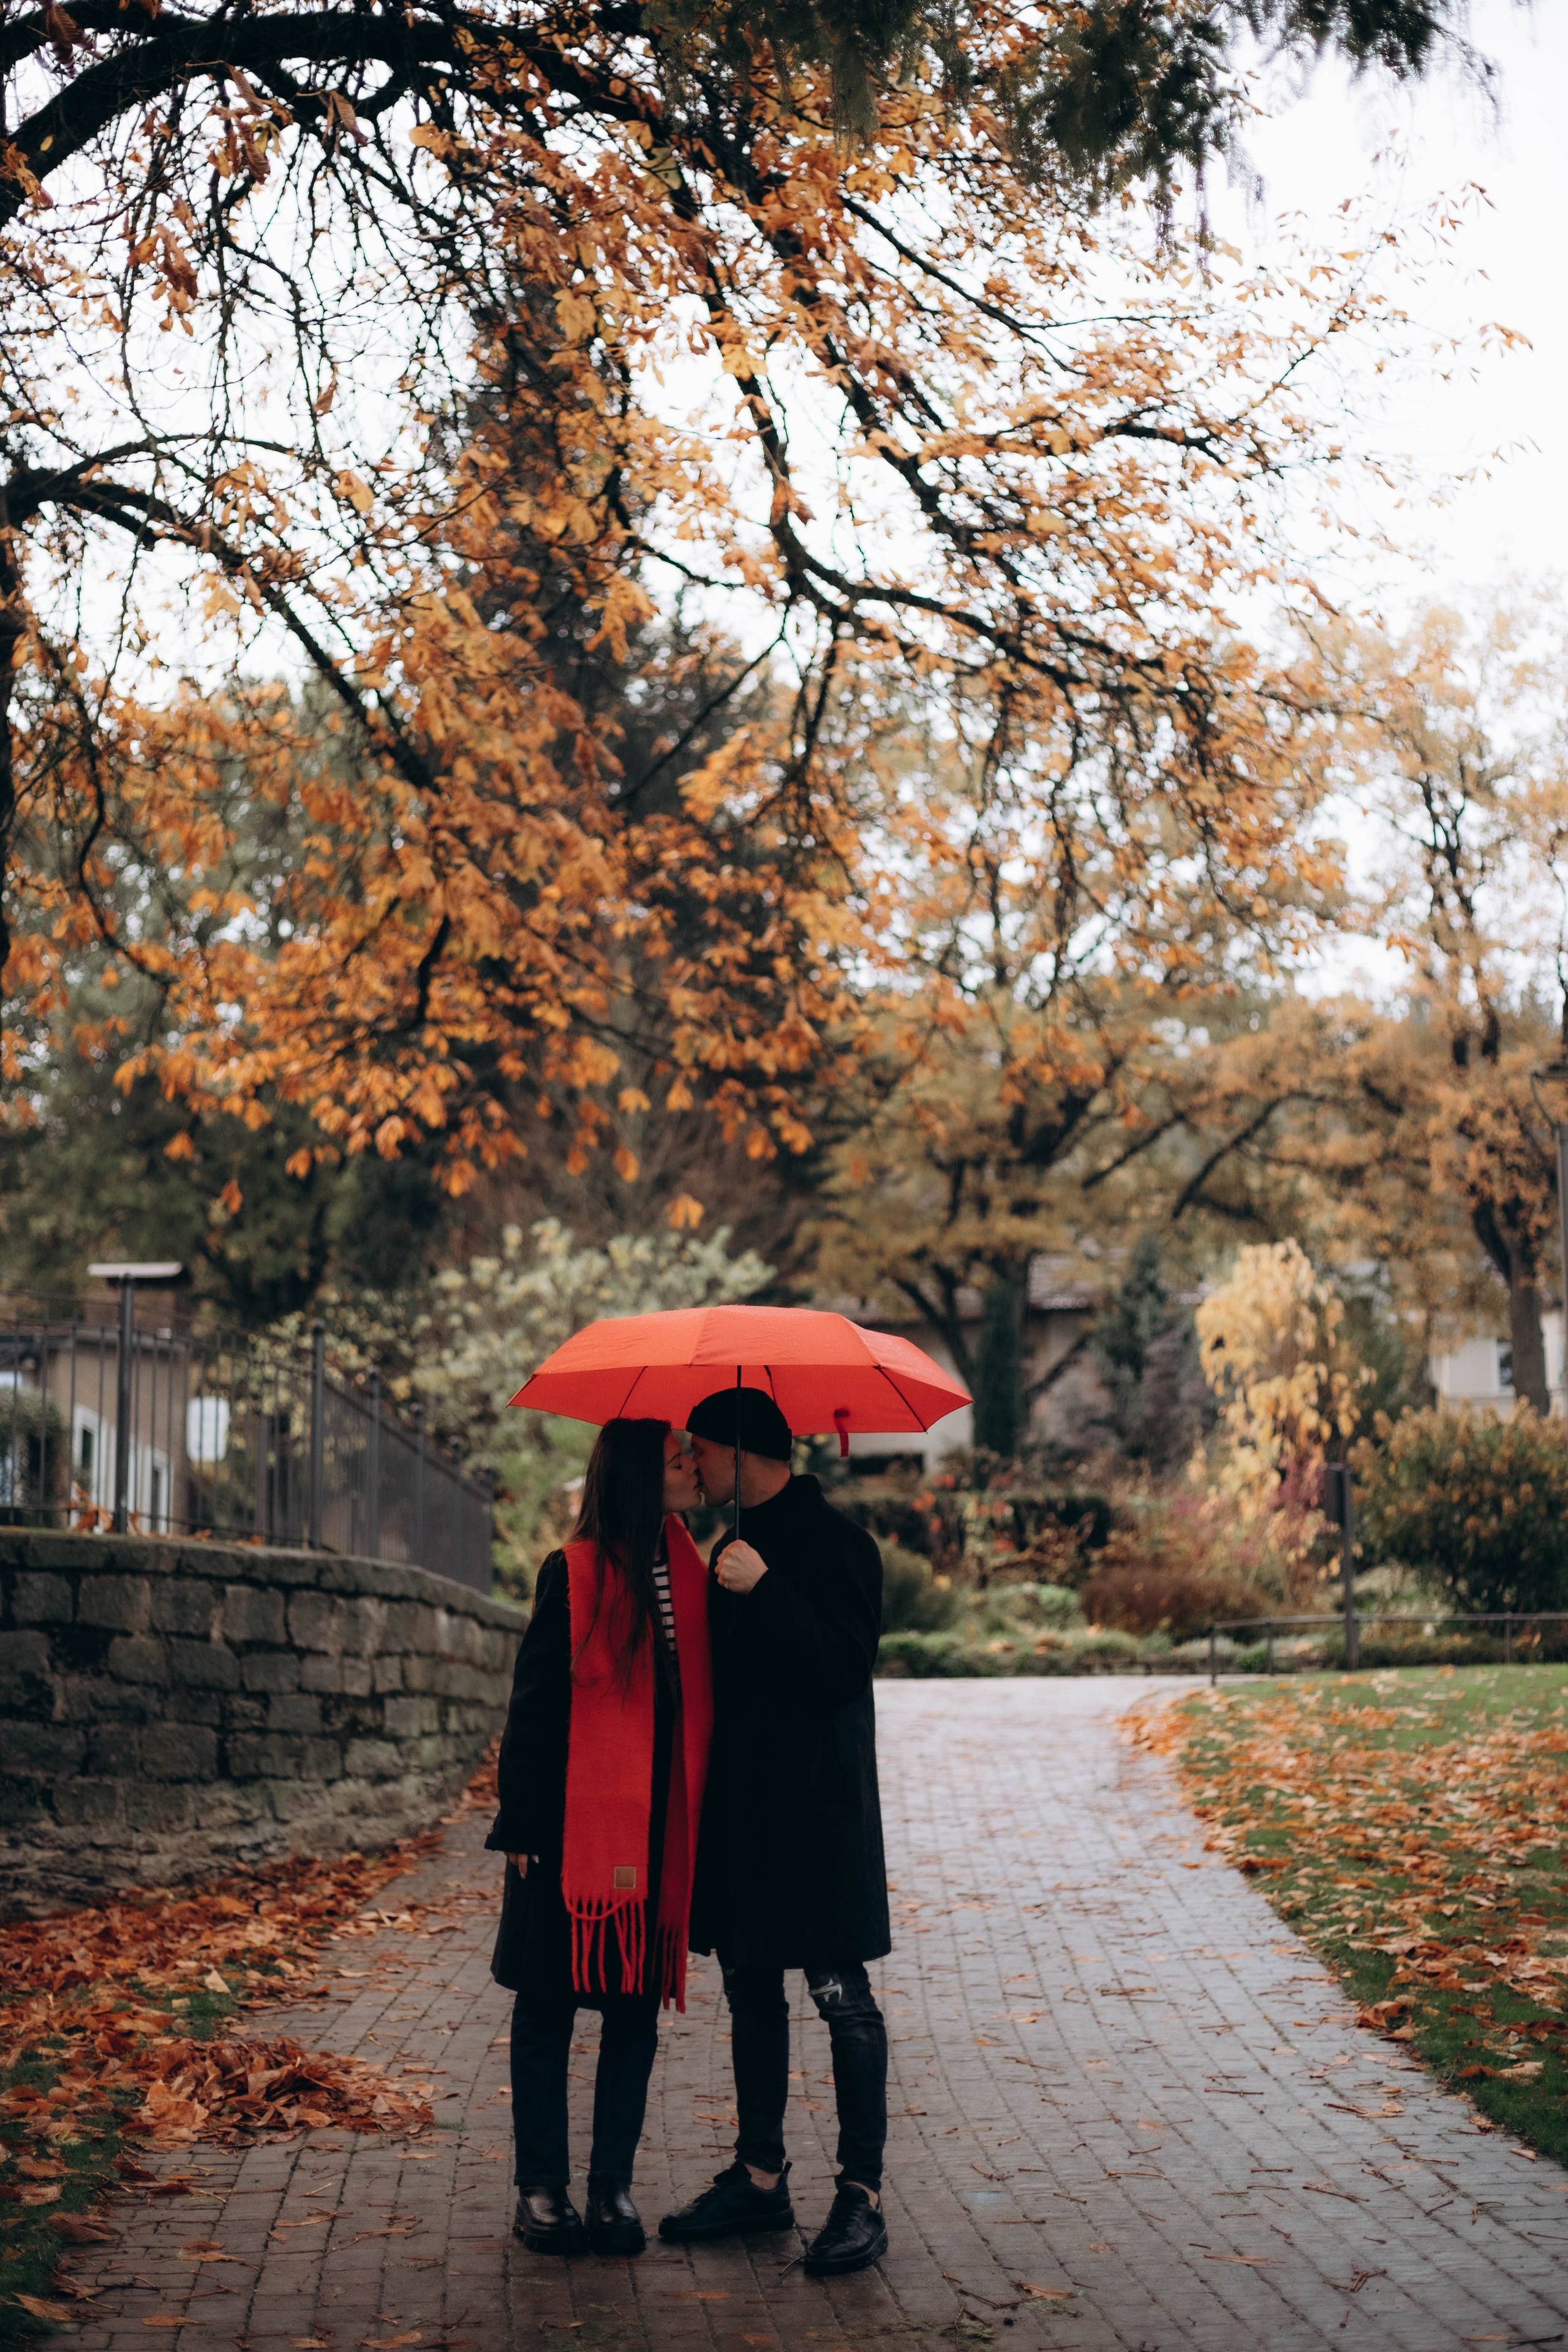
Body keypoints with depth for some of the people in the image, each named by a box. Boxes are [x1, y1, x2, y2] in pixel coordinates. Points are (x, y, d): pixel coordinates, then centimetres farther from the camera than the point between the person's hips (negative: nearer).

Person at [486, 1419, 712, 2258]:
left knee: (637, 2009, 8)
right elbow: (534, 1705, -6)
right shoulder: (574, 1575, -8)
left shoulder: (690, 1575, 6)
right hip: (575, 1824, -4)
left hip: (657, 1832, 5)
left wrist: (692, 1826, 5)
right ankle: (541, 2188, 17)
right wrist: (521, 1824, -8)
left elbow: (697, 1700, 9)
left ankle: (613, 2186, 18)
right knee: (549, 2007, 6)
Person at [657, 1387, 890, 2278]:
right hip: (744, 1806, 9)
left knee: (844, 2000, -3)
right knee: (752, 1992, 13)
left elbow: (846, 1667, -21)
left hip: (819, 1807, -8)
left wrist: (766, 1592, -27)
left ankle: (863, 2194, 2)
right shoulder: (734, 1548, 16)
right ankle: (761, 2178, 22)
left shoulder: (835, 1543, -10)